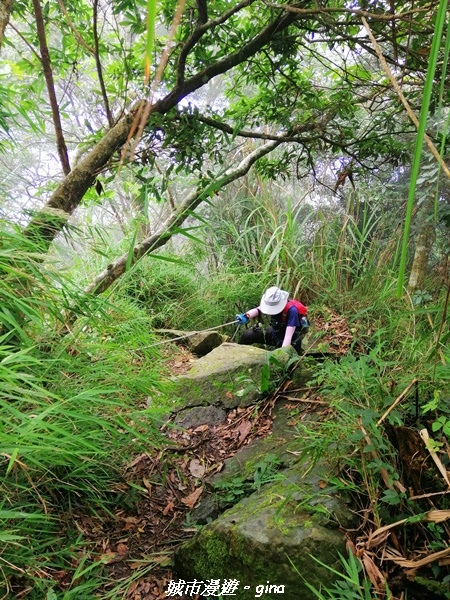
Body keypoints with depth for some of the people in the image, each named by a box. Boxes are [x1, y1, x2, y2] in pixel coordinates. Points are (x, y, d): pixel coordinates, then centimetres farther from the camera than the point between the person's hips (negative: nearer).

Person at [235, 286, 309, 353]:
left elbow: (288, 335, -39)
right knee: (247, 335, -4)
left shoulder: (292, 310, -35)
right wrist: (246, 316, -53)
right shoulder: (272, 304, -18)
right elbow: (258, 310, -33)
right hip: (276, 332, 5)